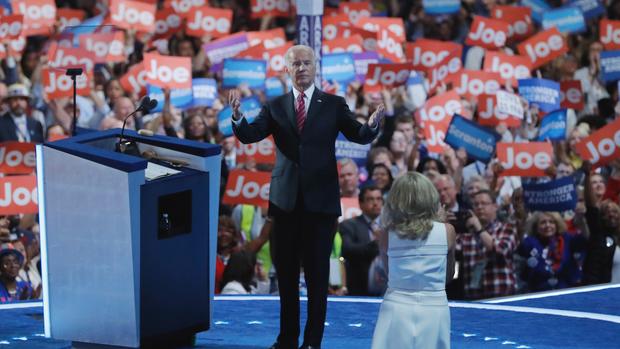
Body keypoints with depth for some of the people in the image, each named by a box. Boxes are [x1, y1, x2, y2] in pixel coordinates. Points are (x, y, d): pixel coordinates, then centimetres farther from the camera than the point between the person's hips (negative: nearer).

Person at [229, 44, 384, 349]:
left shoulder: (334, 105, 2)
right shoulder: (275, 107, 6)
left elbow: (359, 136, -7)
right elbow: (250, 135, -6)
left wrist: (372, 124, -29)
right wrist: (237, 117, -27)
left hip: (320, 201, -2)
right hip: (285, 201, 2)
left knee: (317, 275, 1)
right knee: (285, 272, 10)